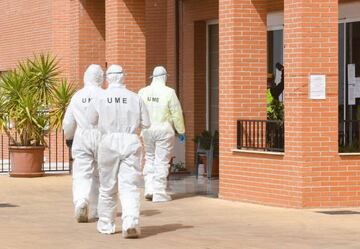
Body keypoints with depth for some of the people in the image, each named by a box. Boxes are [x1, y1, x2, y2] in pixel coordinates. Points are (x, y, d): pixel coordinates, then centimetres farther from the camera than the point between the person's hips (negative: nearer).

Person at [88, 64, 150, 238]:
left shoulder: (101, 98, -2)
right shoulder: (135, 98, -1)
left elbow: (92, 121, 11)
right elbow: (146, 123, 4)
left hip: (109, 141, 0)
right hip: (131, 142, 0)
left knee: (108, 186, 14)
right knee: (130, 186, -2)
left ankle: (106, 225, 25)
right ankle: (131, 223, -20)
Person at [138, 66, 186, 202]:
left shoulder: (143, 92, 1)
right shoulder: (169, 92, -10)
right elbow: (177, 114, -6)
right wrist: (181, 131, 5)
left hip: (147, 130, 4)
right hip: (164, 130, -4)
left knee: (150, 159, 18)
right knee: (162, 162, 2)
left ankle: (149, 189, 9)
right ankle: (159, 194, 3)